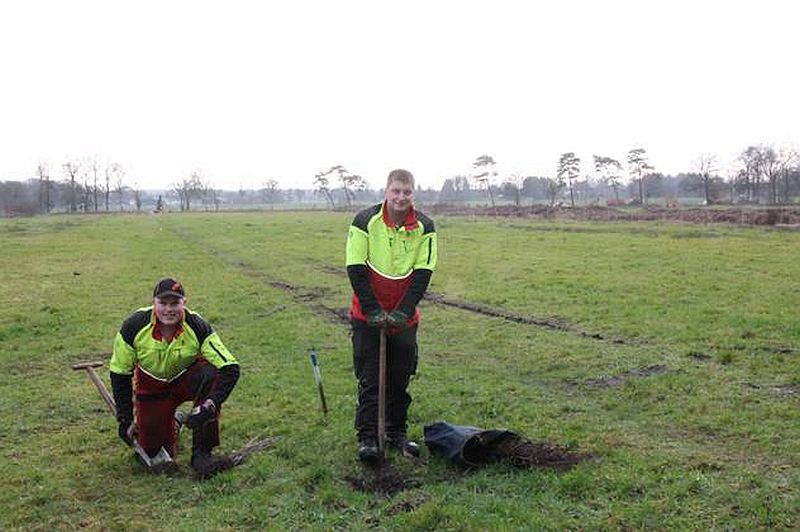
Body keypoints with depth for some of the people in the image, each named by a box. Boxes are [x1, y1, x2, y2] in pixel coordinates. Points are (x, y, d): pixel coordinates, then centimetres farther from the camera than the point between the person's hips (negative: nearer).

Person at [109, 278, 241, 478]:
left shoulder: (197, 327, -26)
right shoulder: (134, 327, -23)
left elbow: (230, 369, -30)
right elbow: (119, 373, -9)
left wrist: (210, 405, -43)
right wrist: (125, 419, -9)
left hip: (187, 378, -1)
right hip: (151, 385, 1)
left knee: (211, 375, -35)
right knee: (153, 451, -5)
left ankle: (201, 454, -23)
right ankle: (173, 421, 32)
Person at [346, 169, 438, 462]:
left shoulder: (424, 226, -3)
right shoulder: (365, 221, -9)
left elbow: (423, 273, -5)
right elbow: (355, 270, -10)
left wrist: (402, 312, -14)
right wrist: (373, 311, -15)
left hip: (405, 317, 2)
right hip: (367, 316, -2)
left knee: (400, 379, 11)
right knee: (369, 379, 0)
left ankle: (397, 433, 25)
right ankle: (367, 438, 9)